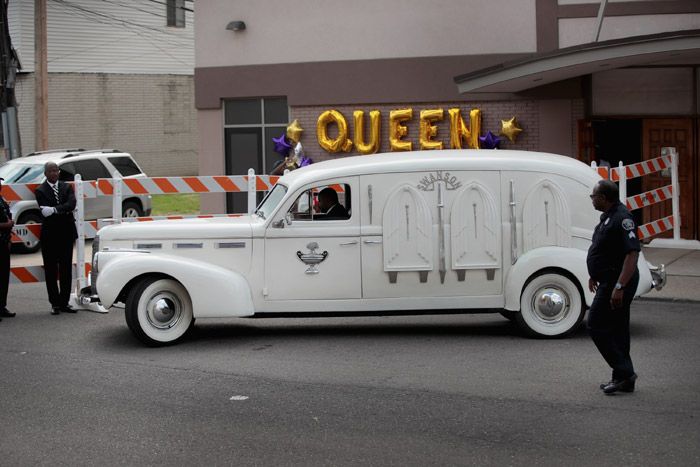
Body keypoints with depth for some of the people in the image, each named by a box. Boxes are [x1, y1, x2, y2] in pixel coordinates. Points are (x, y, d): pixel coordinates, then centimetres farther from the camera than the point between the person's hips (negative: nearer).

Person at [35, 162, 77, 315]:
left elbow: (72, 204, -10)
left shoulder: (66, 187, 8)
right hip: (50, 235, -3)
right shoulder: (40, 191, -2)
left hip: (66, 233, 3)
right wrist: (64, 212, -16)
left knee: (66, 269, 6)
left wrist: (55, 209, -21)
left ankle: (64, 302, 13)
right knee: (51, 270, 2)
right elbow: (46, 212, -14)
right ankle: (55, 303, 9)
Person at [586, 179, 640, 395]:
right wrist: (595, 275, 29)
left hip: (616, 283, -10)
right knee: (617, 329, 13)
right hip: (610, 281, 10)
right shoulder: (609, 216, 12)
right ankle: (624, 378, 20)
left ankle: (624, 372, -6)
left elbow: (633, 253, -27)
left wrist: (619, 286, -30)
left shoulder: (621, 218, -20)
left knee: (597, 325, -8)